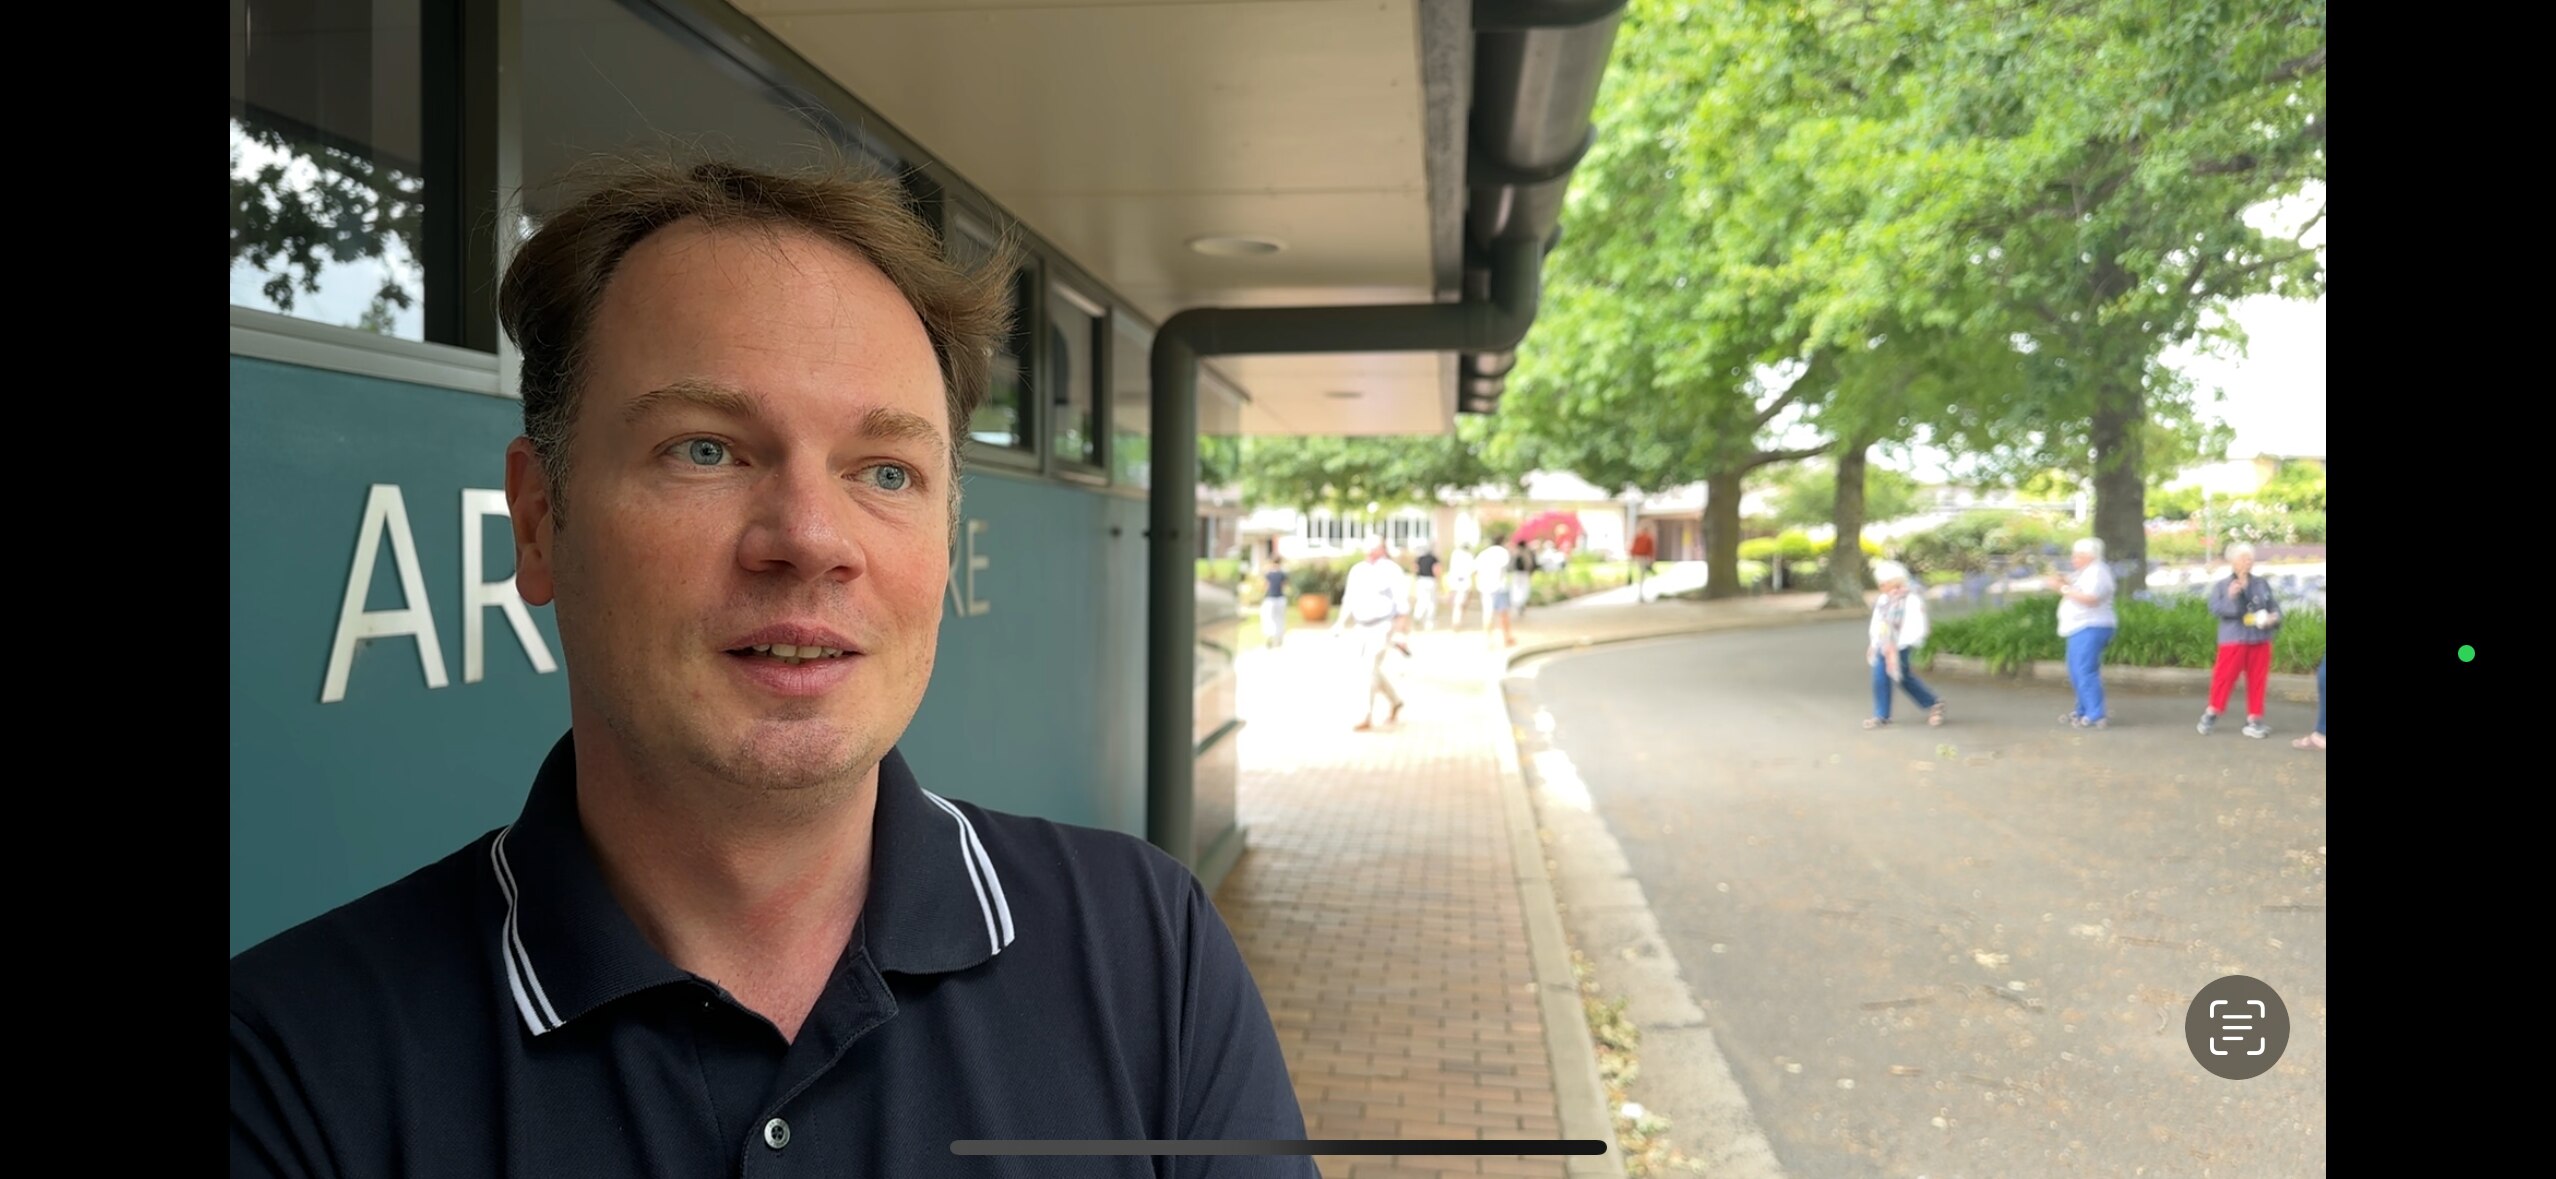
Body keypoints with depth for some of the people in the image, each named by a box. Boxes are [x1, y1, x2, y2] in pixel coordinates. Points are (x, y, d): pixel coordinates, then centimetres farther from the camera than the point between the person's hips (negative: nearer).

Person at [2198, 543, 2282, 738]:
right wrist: (2230, 598, -30)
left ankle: (2254, 719, 12)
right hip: (2233, 640, -3)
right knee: (2224, 677, -4)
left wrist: (2274, 618, -12)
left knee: (2257, 681, 5)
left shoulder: (2262, 584, 8)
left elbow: (2274, 607, 9)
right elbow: (2215, 608, -13)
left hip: (2260, 640, 3)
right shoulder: (2221, 585, -1)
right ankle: (2212, 713, 12)